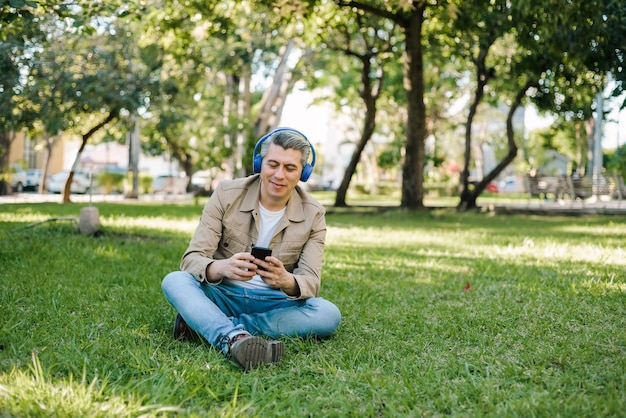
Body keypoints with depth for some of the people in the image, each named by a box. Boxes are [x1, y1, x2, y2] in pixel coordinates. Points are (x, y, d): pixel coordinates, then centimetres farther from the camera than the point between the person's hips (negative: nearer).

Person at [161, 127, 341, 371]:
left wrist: (287, 281, -37)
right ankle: (234, 338, -56)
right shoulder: (227, 194, -8)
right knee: (174, 281, -29)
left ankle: (202, 321, -27)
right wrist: (222, 268, -39)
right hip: (223, 295, -1)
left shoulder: (313, 215, -4)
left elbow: (310, 281, -11)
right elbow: (191, 259, -14)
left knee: (328, 315, -28)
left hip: (274, 303, 1)